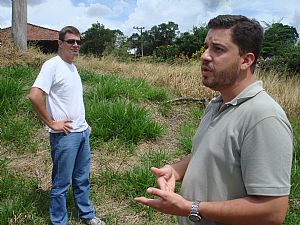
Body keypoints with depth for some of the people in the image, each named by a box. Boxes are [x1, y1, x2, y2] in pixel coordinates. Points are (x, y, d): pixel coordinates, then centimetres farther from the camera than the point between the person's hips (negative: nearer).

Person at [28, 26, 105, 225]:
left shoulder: (72, 66, 13)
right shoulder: (52, 65, -12)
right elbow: (34, 95, -23)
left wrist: (84, 123, 14)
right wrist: (52, 123, -17)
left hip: (82, 132, 8)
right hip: (65, 135, -8)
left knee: (82, 179, 18)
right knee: (62, 183, 5)